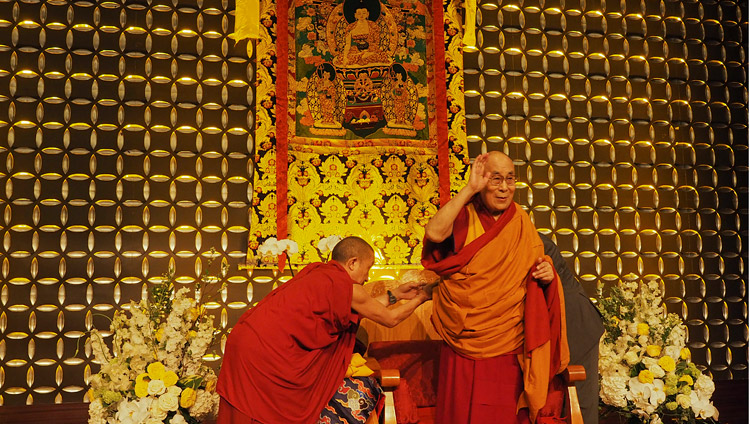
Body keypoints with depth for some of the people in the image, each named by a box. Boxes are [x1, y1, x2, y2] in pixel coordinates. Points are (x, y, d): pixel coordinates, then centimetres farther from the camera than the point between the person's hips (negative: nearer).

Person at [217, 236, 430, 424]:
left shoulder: (317, 272, 15)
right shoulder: (345, 286, -7)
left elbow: (357, 307, 27)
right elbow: (390, 319, 5)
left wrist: (394, 295, 31)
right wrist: (420, 299, 21)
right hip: (264, 352, -9)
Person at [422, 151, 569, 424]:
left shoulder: (521, 224, 7)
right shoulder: (464, 216, -2)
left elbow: (533, 274, 15)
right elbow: (434, 233, -25)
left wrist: (546, 276, -9)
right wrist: (469, 189, -21)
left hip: (509, 345, 2)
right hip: (465, 344, -2)